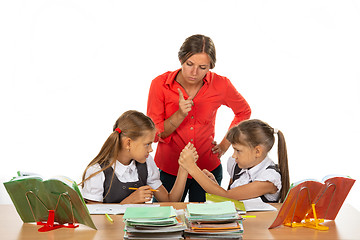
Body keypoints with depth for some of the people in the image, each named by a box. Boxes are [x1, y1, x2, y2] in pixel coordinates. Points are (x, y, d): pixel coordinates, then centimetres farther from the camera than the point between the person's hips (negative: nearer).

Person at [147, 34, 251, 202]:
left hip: (208, 170, 1)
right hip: (168, 171, 0)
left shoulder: (220, 85, -11)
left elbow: (244, 111, 10)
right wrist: (180, 114, -25)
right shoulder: (160, 84, -13)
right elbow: (153, 134, -11)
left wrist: (224, 145, 4)